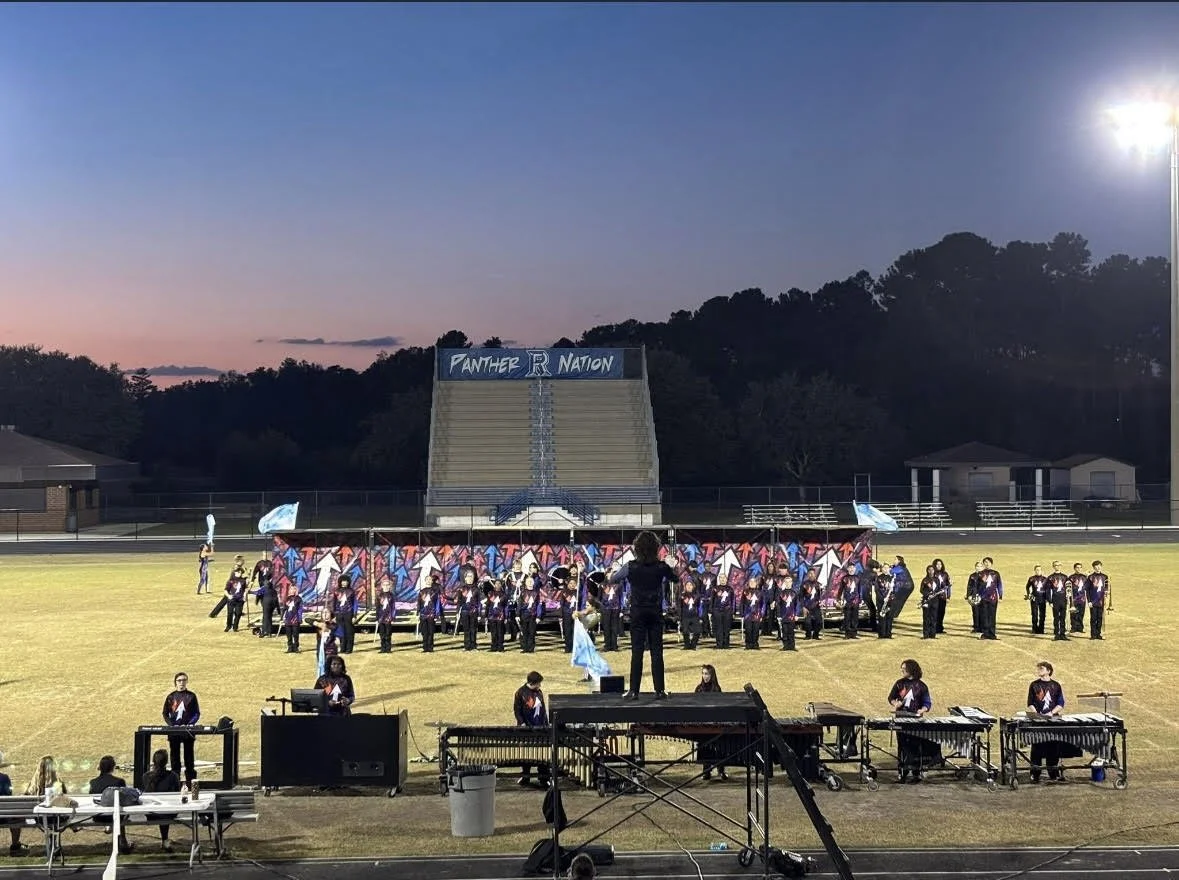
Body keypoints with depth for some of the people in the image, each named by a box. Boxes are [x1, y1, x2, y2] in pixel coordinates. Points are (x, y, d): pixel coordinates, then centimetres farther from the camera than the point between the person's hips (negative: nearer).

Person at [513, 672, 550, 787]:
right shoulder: (521, 693, -7)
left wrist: (546, 724, 11)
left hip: (540, 728, 4)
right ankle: (525, 777, 18)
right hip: (526, 728, -4)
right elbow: (516, 710, -6)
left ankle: (543, 778, 5)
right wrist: (522, 723, -16)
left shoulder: (539, 693, 8)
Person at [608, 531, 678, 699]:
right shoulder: (661, 566, -5)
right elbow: (675, 579, 13)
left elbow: (612, 580, 4)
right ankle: (659, 690, 3)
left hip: (638, 612, -1)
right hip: (656, 611, 1)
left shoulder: (631, 566, -9)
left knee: (637, 652, 0)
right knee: (657, 651, 4)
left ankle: (634, 691, -2)